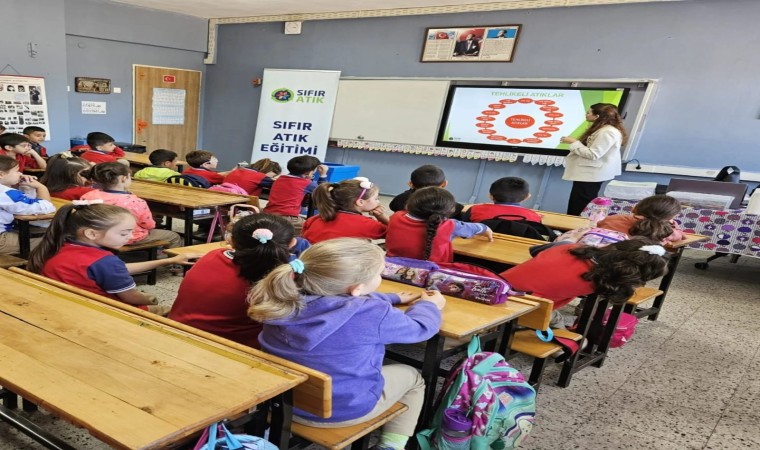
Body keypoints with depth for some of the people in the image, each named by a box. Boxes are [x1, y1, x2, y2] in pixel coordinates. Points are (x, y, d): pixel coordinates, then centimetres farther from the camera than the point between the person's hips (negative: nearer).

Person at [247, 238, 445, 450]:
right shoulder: (371, 315, -29)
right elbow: (419, 327, -7)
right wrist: (429, 304, 15)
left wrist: (395, 298, 17)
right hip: (343, 409, -5)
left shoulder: (284, 299, -11)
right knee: (412, 377, 22)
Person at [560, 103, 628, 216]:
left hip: (592, 174, -11)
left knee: (579, 208, -4)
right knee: (576, 206, 15)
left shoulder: (607, 132, -22)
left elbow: (593, 155, -25)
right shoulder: (600, 129, 13)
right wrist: (574, 142, 4)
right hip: (590, 172, 11)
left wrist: (574, 142, -17)